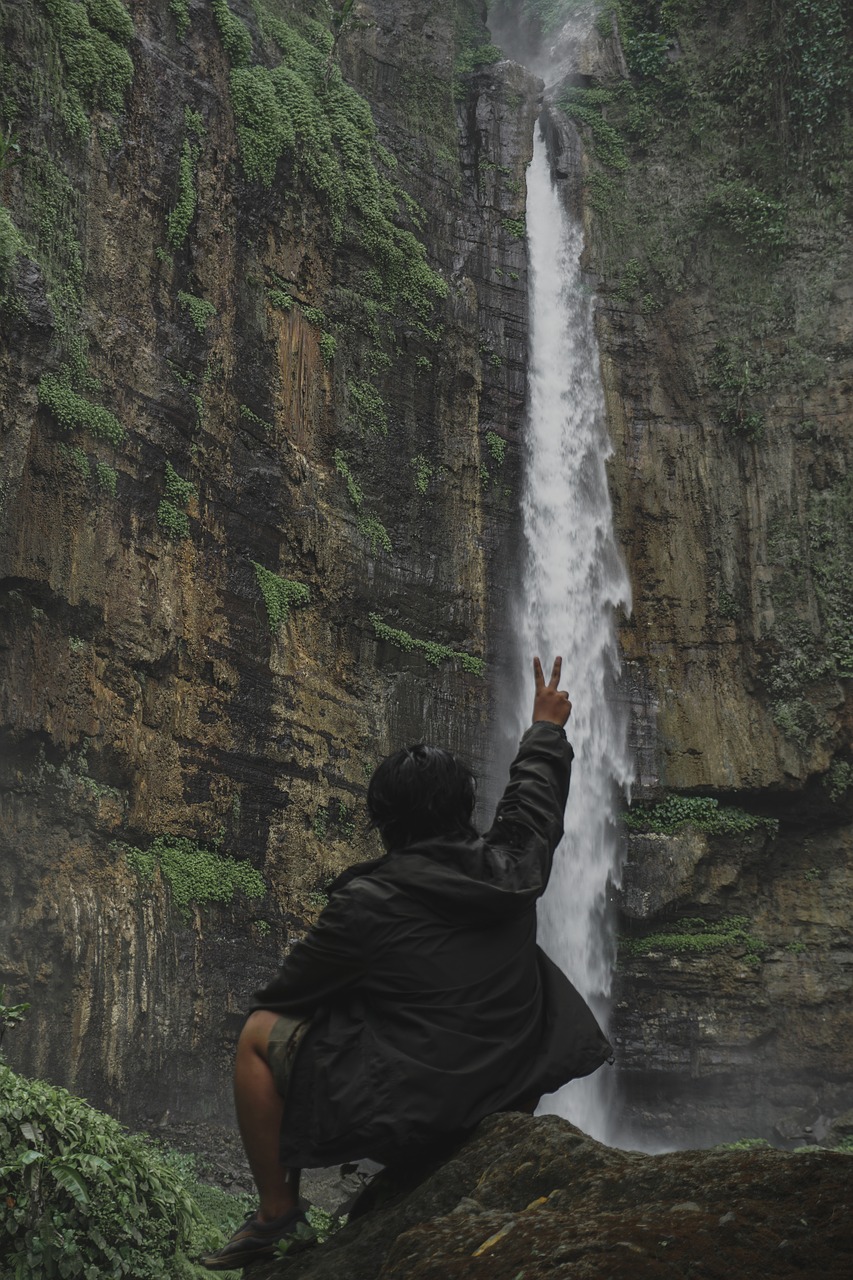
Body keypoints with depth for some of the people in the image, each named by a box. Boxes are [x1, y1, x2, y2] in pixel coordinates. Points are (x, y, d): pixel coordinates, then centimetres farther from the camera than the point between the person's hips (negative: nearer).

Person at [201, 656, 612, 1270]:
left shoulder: (369, 903, -17)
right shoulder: (511, 869, -5)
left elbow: (288, 993, -4)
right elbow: (535, 795, 17)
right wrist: (548, 729, 34)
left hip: (403, 1112, -5)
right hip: (508, 1093, 5)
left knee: (259, 1034, 9)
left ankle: (279, 1215, 15)